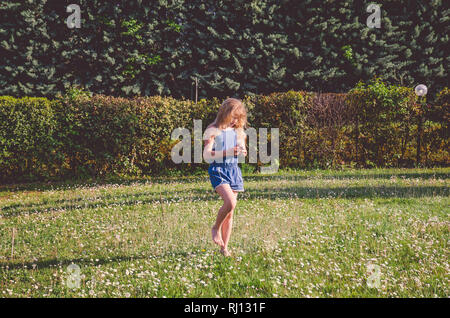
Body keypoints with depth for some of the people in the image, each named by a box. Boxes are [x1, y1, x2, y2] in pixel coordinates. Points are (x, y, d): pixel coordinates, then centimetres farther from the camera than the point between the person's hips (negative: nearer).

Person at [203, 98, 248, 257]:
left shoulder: (238, 130, 10)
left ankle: (224, 248, 12)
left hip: (234, 169, 6)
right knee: (230, 202, -26)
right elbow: (206, 155, -15)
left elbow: (242, 148, 21)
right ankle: (216, 228, 2)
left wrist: (243, 152, -4)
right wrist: (227, 152, -25)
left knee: (230, 211, 4)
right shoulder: (213, 131, -8)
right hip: (218, 169, -6)